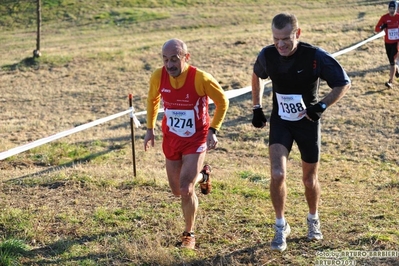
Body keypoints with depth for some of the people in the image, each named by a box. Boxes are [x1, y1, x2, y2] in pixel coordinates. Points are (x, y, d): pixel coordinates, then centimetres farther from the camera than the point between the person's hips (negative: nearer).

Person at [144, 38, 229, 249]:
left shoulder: (201, 78, -24)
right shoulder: (158, 77, -14)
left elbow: (222, 101, -7)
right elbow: (152, 100, 9)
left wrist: (212, 130, -13)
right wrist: (150, 128, 7)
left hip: (196, 139, -4)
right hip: (171, 139, 4)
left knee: (186, 189, -14)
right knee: (177, 190, 14)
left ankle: (189, 234, 11)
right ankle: (202, 175, 48)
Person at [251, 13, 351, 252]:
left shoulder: (315, 57, -23)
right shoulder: (267, 55, -14)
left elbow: (344, 84, -13)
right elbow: (258, 76, 11)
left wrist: (322, 106, -25)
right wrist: (257, 108, 8)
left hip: (308, 122, -1)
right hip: (280, 122, 1)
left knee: (310, 179, 12)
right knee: (278, 175, -15)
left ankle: (314, 219, 40)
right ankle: (281, 227, 6)